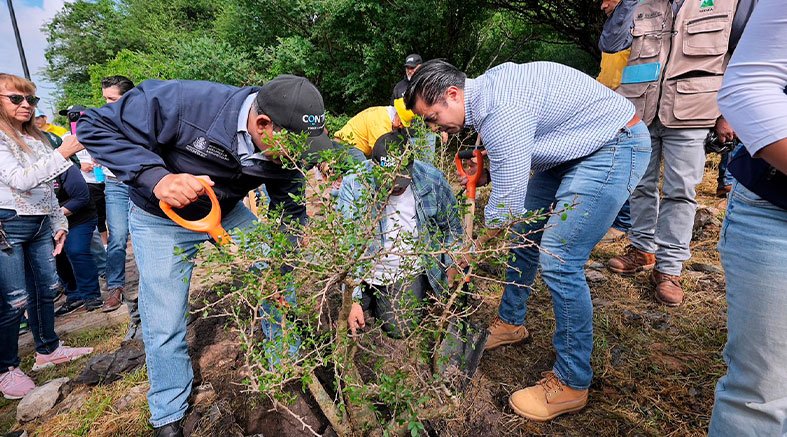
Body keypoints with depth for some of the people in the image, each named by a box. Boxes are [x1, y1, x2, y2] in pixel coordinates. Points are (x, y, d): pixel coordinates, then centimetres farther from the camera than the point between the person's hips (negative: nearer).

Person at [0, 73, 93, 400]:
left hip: (41, 225, 7)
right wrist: (62, 153, -28)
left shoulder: (36, 138, 14)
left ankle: (48, 350, 29)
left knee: (46, 289, 13)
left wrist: (59, 222, 15)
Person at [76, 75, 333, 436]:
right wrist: (155, 177, -41)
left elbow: (291, 214, -8)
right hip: (161, 219, -4)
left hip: (229, 212, 4)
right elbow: (95, 126, -26)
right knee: (164, 327, -1)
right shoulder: (183, 102, -36)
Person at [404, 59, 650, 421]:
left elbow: (507, 204, -24)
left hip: (617, 146, -10)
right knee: (524, 232, 13)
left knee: (558, 259, -16)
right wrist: (486, 173, 1)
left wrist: (474, 248, -8)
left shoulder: (500, 112, -29)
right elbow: (514, 156, 17)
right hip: (576, 147, 10)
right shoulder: (486, 89, 2)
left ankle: (572, 384, 1)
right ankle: (511, 322, 31)